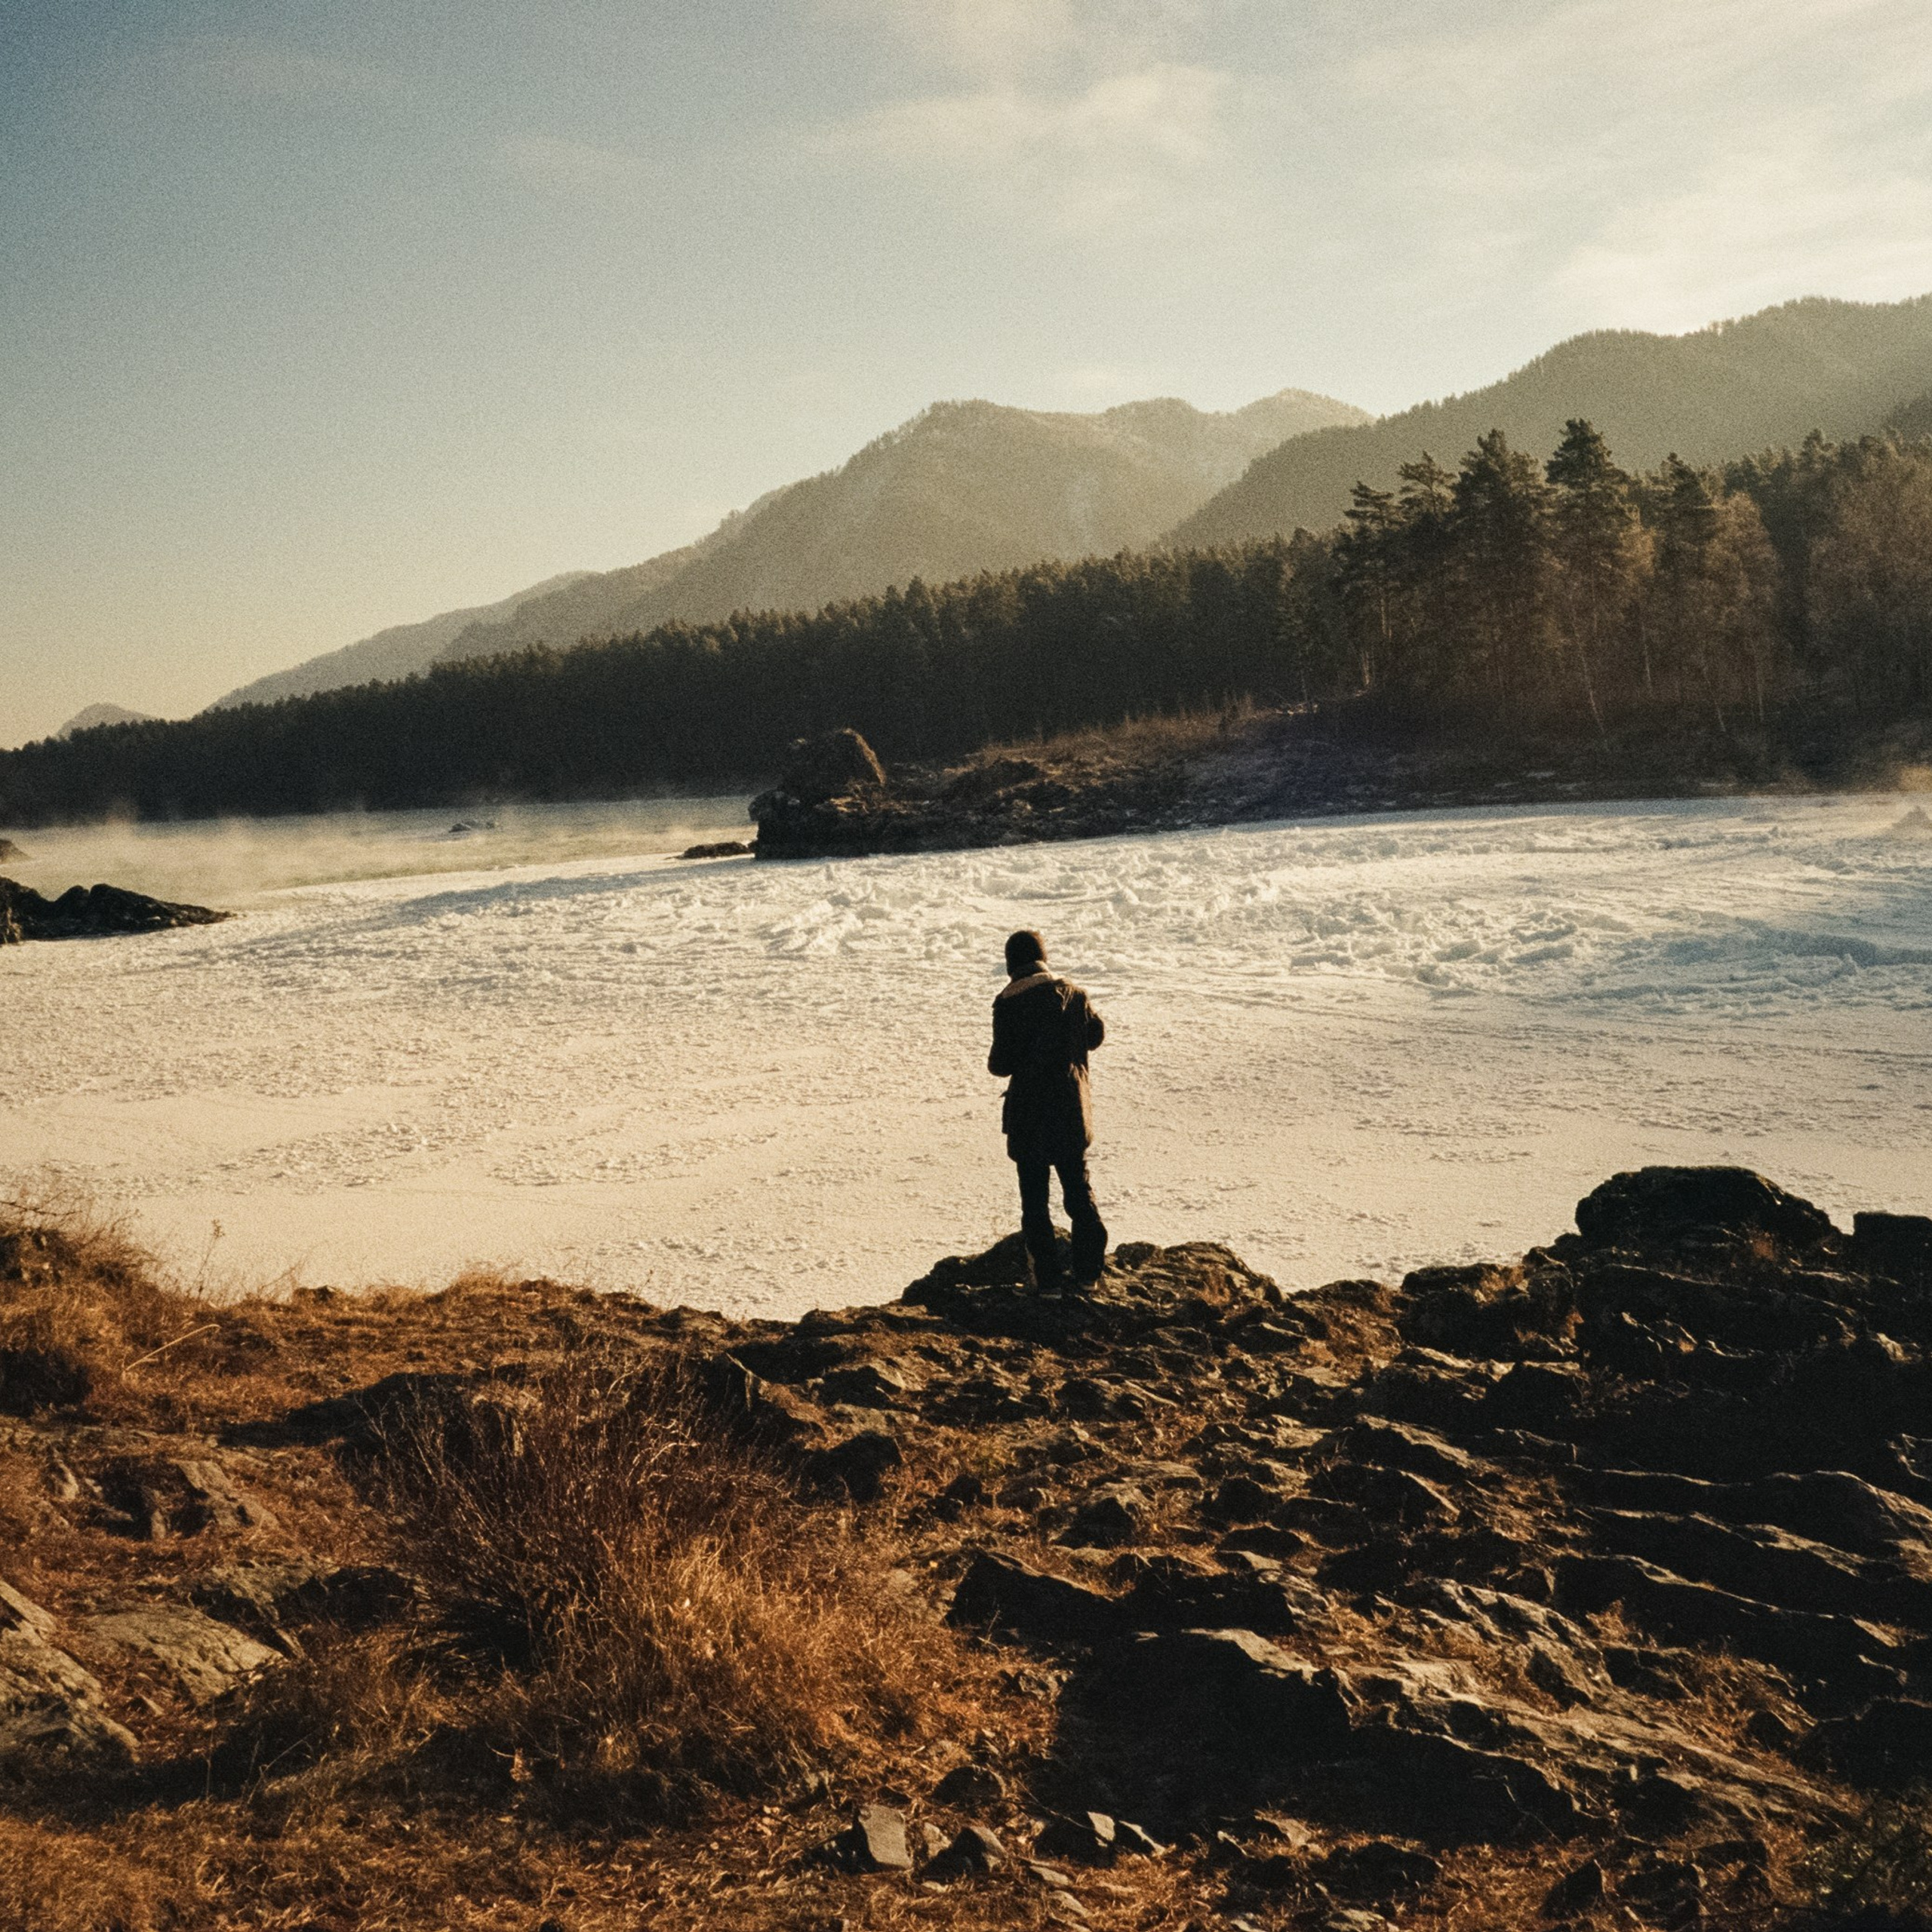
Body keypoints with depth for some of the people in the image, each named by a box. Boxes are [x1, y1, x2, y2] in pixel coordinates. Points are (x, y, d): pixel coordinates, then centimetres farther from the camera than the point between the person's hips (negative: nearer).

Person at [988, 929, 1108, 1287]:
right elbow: (1096, 1035, 16)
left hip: (1029, 1116, -4)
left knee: (1035, 1197, 7)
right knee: (1078, 1188, 18)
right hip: (1071, 1110, 4)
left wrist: (994, 1062, 9)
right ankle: (1089, 1265, 17)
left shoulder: (1008, 1004, -14)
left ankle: (1047, 1275, 9)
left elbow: (1002, 1065, -13)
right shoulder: (1072, 994, -1)